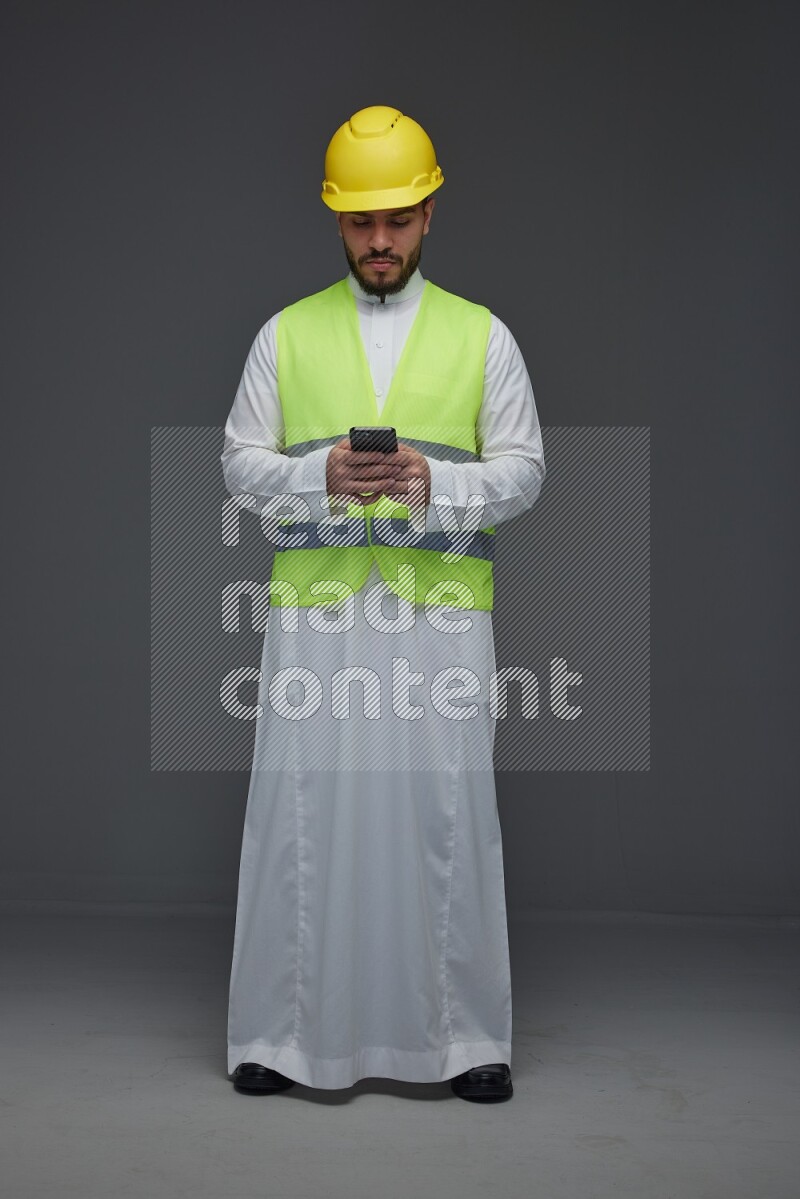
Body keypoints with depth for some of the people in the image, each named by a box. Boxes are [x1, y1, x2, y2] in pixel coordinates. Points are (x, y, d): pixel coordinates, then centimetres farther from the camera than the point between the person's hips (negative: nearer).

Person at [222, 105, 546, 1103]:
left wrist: (435, 480, -13)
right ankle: (282, 1032, 13)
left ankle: (464, 1037, 13)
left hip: (439, 608, 0)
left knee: (447, 811, 0)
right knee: (301, 807, 0)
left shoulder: (481, 336, 10)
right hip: (314, 609, 1)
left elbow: (522, 468, 6)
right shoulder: (287, 334, 11)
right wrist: (320, 476, -12)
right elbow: (240, 462, 8)